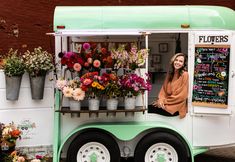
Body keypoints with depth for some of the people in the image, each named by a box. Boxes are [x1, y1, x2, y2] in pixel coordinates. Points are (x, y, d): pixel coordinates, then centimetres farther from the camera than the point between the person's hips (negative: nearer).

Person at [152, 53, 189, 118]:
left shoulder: (184, 74, -10)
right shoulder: (169, 74, 12)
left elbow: (182, 96, -13)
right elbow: (164, 88, 9)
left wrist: (165, 101, -12)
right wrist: (161, 100, -11)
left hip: (176, 107, -6)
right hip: (167, 103, 6)